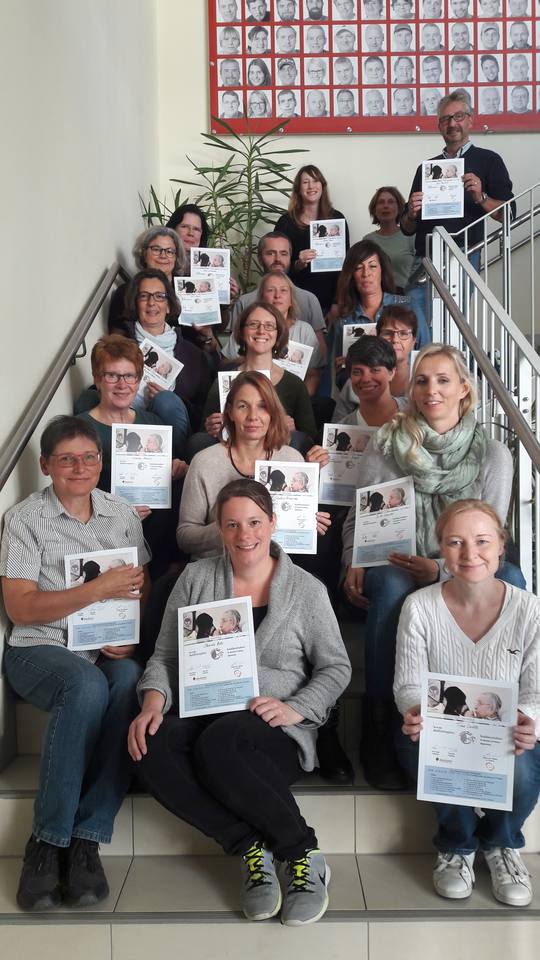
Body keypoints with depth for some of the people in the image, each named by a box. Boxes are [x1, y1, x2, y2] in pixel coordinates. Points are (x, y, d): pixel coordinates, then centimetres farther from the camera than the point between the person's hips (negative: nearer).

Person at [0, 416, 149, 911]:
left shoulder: (122, 514, 12)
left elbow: (143, 589, 13)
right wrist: (100, 588, -16)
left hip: (110, 650, 3)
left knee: (131, 680, -33)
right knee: (87, 684, -36)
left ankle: (86, 838, -25)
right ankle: (47, 842, -22)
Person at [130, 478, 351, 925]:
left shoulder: (306, 589, 3)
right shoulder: (196, 578, 8)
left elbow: (336, 668, 6)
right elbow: (165, 656, 9)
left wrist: (296, 708, -12)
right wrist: (153, 703, -11)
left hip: (275, 731, -3)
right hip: (203, 716, 3)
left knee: (218, 744, -37)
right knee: (152, 745, -31)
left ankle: (304, 852, -18)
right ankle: (251, 849, -20)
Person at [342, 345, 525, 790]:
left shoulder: (492, 454, 1)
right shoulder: (386, 445, 1)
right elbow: (359, 516, 7)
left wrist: (442, 569, -21)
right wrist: (353, 563, -13)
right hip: (393, 569, 0)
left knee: (510, 578, -31)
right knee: (392, 585, -37)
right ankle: (378, 726, -23)